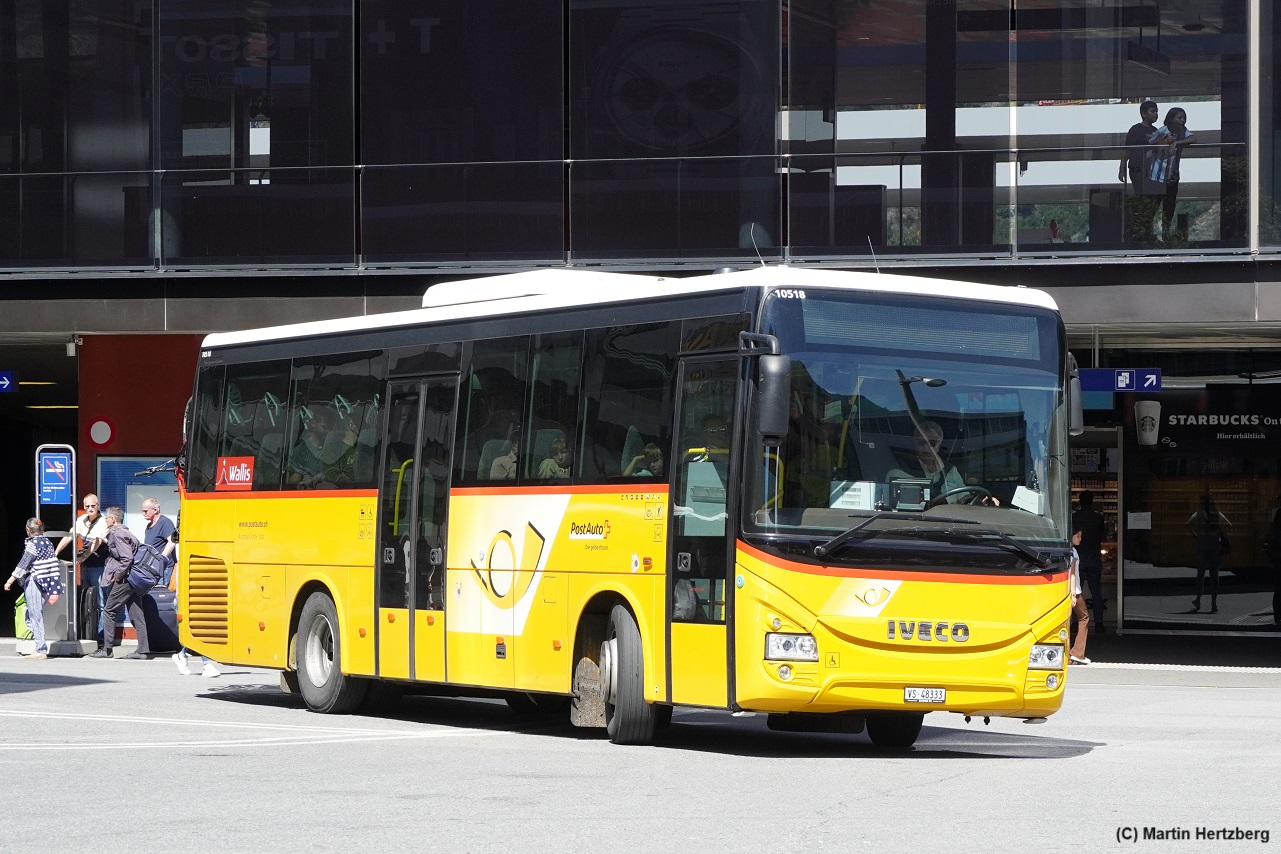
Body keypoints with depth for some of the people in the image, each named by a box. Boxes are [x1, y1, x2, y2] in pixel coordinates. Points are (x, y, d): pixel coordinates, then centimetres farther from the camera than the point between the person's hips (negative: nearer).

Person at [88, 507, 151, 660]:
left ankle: (106, 649, 2)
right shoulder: (126, 533, 17)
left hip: (124, 580, -9)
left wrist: (117, 575, -13)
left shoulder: (117, 534, -12)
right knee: (136, 614, 7)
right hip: (134, 580, 9)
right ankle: (143, 650, 4)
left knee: (109, 612, -1)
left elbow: (127, 558, -22)